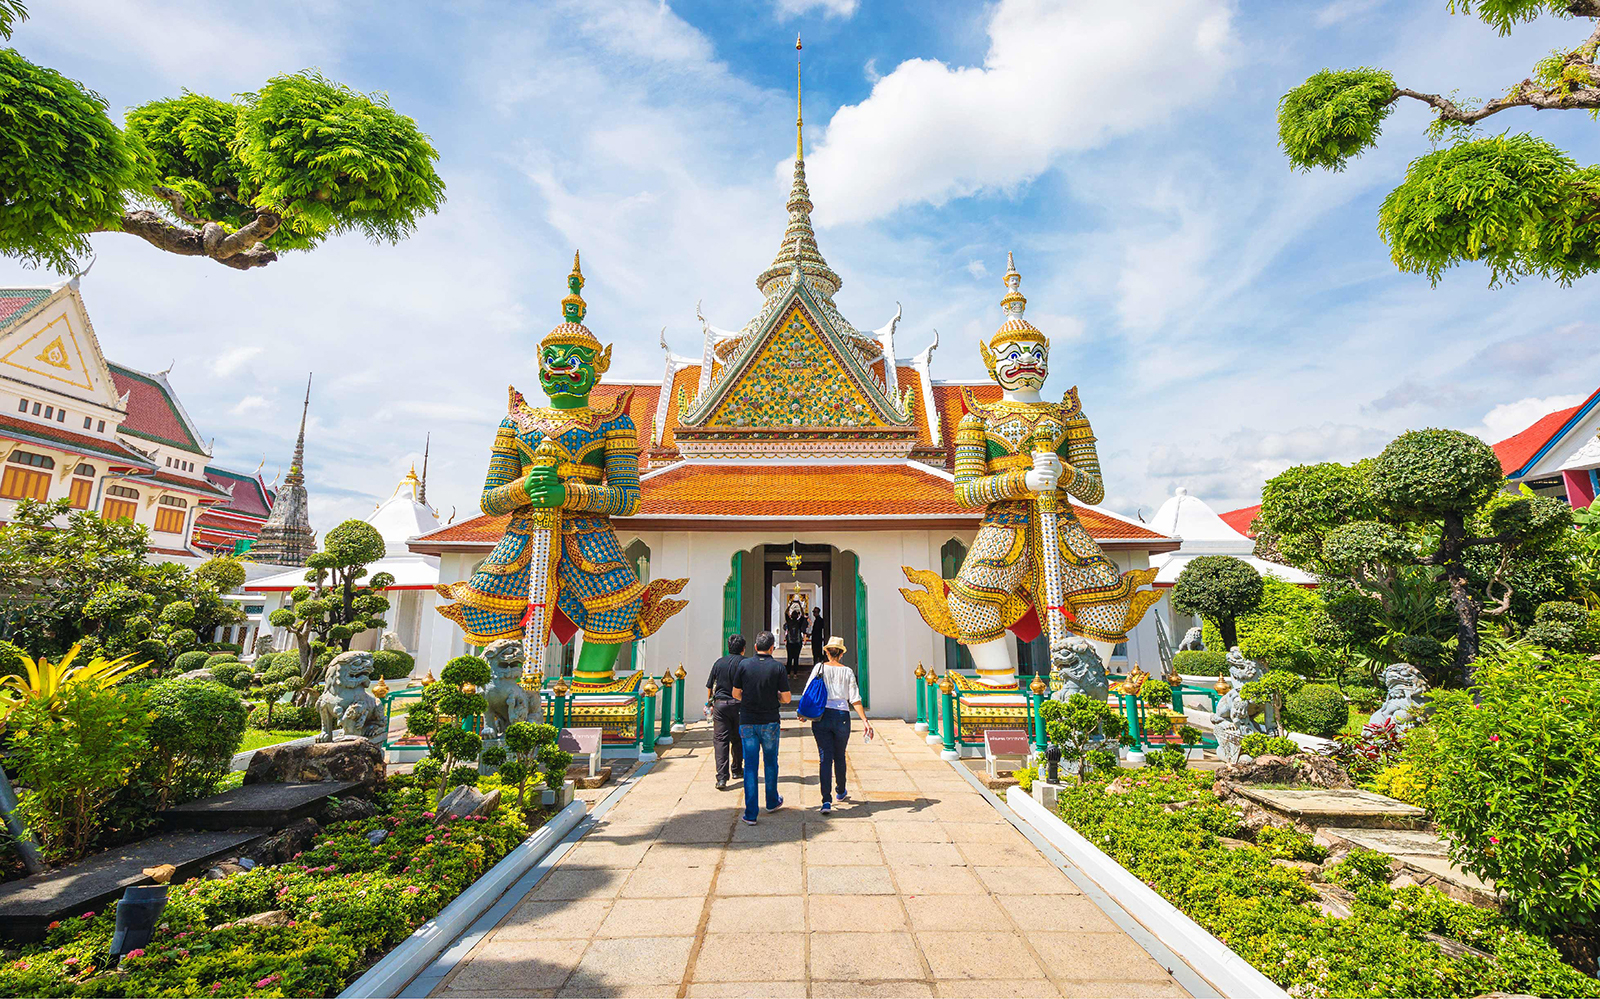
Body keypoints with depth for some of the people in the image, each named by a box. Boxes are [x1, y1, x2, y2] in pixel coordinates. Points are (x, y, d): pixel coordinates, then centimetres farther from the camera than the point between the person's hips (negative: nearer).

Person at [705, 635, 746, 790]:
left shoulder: (719, 662, 5)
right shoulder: (745, 662, -4)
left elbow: (710, 687, 11)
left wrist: (709, 704, 23)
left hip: (720, 704, 1)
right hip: (738, 705, -1)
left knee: (720, 740, 1)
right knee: (738, 739, 17)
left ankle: (722, 777, -8)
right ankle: (737, 769, 34)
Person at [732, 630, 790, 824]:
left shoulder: (744, 665, -5)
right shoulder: (778, 668, -8)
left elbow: (736, 694, 2)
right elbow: (786, 698, -7)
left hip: (747, 722, 1)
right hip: (770, 721, 0)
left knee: (750, 765, 6)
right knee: (770, 762, 19)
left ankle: (751, 813, 4)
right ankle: (772, 801, 34)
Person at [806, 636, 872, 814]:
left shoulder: (820, 667, 0)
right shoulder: (847, 671, 1)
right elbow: (855, 699, -4)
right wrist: (865, 721, -4)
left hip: (821, 716, -1)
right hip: (842, 717, 1)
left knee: (825, 758, 2)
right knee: (839, 757, 19)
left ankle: (826, 801, -8)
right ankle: (841, 792, 38)